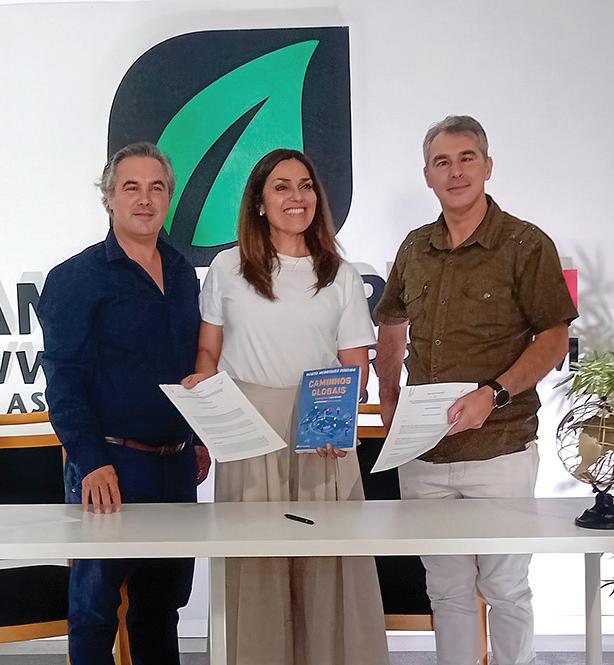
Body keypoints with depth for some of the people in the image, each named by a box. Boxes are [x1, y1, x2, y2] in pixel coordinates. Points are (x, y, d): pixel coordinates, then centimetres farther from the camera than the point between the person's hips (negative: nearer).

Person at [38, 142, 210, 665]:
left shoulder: (183, 274, 12)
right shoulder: (76, 278, -6)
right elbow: (64, 381, -12)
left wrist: (203, 437, 14)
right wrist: (91, 462, -21)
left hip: (176, 465, 6)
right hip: (109, 467, -5)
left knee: (163, 602, 16)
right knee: (96, 606, 5)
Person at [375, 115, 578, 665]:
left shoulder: (526, 245, -6)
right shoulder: (415, 249, 9)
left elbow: (554, 338, -8)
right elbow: (391, 325, 24)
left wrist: (494, 394, -22)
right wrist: (389, 400, 13)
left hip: (500, 449, -4)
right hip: (423, 451, 5)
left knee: (505, 588, 7)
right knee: (447, 589, 14)